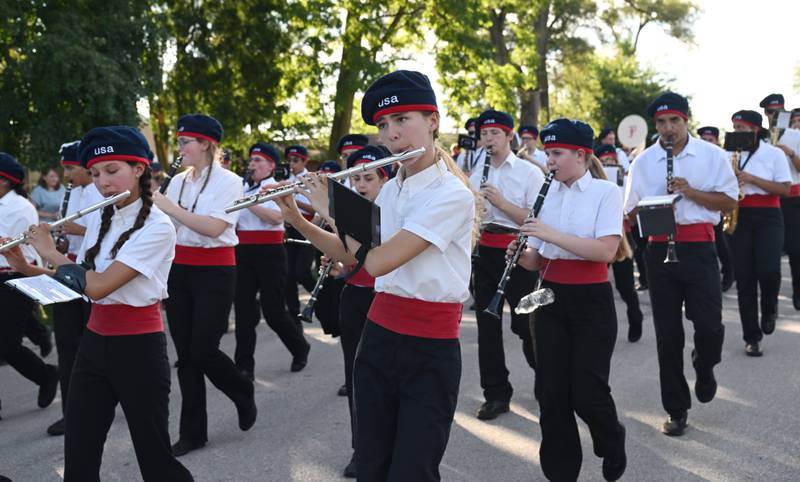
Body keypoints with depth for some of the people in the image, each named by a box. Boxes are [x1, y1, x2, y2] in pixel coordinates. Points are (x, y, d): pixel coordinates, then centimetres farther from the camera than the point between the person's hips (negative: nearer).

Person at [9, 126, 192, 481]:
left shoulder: (157, 227, -16)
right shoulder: (99, 222, 9)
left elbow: (99, 286, -22)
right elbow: (81, 283, 12)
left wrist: (51, 254, -8)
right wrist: (26, 265, -1)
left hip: (139, 346, -7)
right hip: (94, 343, 7)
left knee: (153, 453, 2)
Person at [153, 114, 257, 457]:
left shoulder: (228, 181, -8)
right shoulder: (178, 181, 10)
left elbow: (214, 228, -22)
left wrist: (171, 208, -21)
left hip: (215, 272, -6)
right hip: (179, 270, 6)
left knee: (203, 350, -8)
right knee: (185, 353, 5)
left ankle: (243, 394, 22)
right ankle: (192, 432, 13)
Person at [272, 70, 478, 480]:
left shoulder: (453, 195, -18)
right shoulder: (390, 190, 7)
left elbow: (376, 261, -24)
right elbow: (349, 255, 17)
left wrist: (330, 208, -11)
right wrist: (296, 218, 6)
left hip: (431, 352, -7)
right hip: (378, 338, 7)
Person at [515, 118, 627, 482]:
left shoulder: (605, 192, -6)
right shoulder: (546, 195, 8)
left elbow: (606, 251, -20)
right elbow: (539, 260, 11)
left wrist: (552, 234, -25)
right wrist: (521, 255, -12)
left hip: (591, 300, -5)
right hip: (550, 298, 5)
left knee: (586, 393, -5)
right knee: (551, 392, 2)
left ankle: (613, 443, 27)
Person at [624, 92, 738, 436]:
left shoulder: (712, 155, 2)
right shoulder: (643, 162, 7)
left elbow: (729, 201, 0)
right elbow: (631, 211, 10)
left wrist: (690, 192, -13)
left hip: (699, 248, -2)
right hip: (660, 249, 2)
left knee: (709, 325, -10)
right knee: (667, 334, 5)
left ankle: (704, 367, 26)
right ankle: (676, 410, 16)